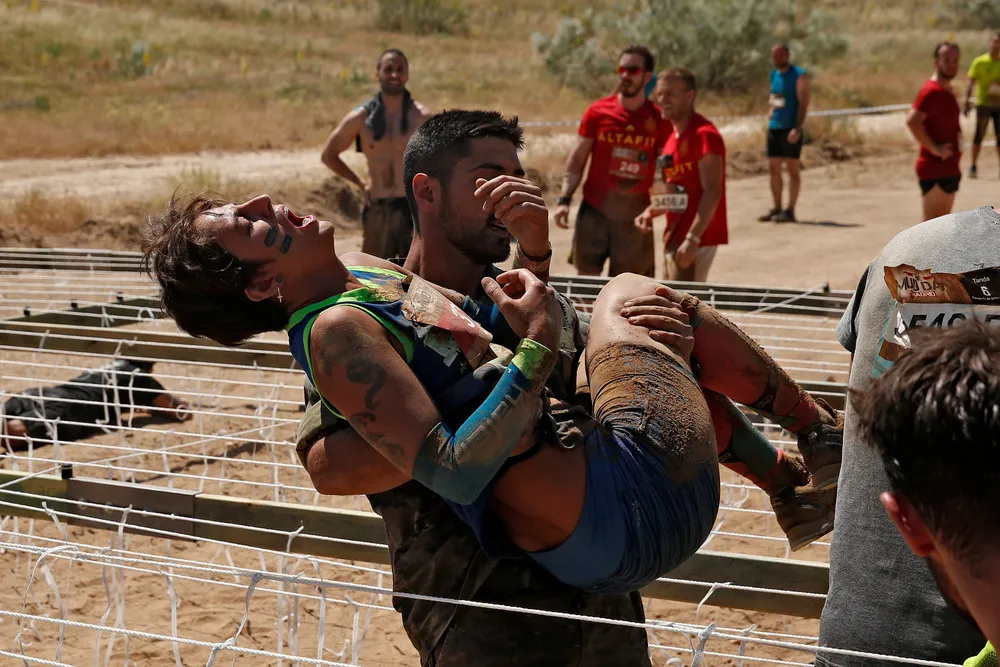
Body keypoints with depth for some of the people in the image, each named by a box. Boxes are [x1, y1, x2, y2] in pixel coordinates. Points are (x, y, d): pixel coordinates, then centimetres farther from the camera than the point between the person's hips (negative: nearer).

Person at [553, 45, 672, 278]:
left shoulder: (659, 120, 0)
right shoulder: (597, 112, 1)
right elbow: (577, 160, 4)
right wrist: (564, 199, -5)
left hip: (634, 218, 0)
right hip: (594, 212, 0)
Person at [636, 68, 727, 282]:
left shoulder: (703, 134, -14)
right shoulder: (673, 137, 16)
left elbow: (712, 192, -20)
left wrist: (692, 238, -27)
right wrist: (651, 211, 7)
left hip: (696, 239, -10)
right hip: (675, 236, 10)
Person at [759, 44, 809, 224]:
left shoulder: (799, 75, -7)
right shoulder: (774, 75, 15)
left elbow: (803, 103, -13)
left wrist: (797, 128, -21)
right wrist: (770, 117, 13)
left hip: (791, 129, -7)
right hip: (774, 127, 7)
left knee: (793, 168, -3)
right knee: (773, 168, 8)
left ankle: (790, 211, -2)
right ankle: (777, 208, 16)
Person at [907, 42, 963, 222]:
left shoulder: (947, 90, 15)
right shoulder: (932, 91, -16)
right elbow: (912, 121, -30)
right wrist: (934, 148, -24)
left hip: (948, 169, 10)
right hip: (935, 169, -10)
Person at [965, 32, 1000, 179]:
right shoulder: (979, 62, -2)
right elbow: (971, 83, -4)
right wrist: (967, 102, -11)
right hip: (983, 104, -3)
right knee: (979, 136, -3)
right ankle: (973, 166, 5)